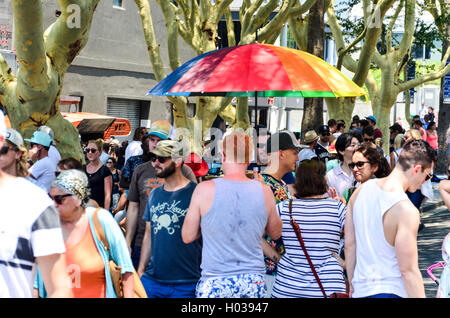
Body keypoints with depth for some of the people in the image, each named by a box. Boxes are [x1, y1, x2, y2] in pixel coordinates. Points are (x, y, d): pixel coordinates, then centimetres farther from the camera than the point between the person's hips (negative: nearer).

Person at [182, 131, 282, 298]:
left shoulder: (205, 189, -8)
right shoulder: (264, 191, -2)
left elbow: (187, 237, 0)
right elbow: (275, 233, 15)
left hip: (215, 283, -2)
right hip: (254, 282, 2)